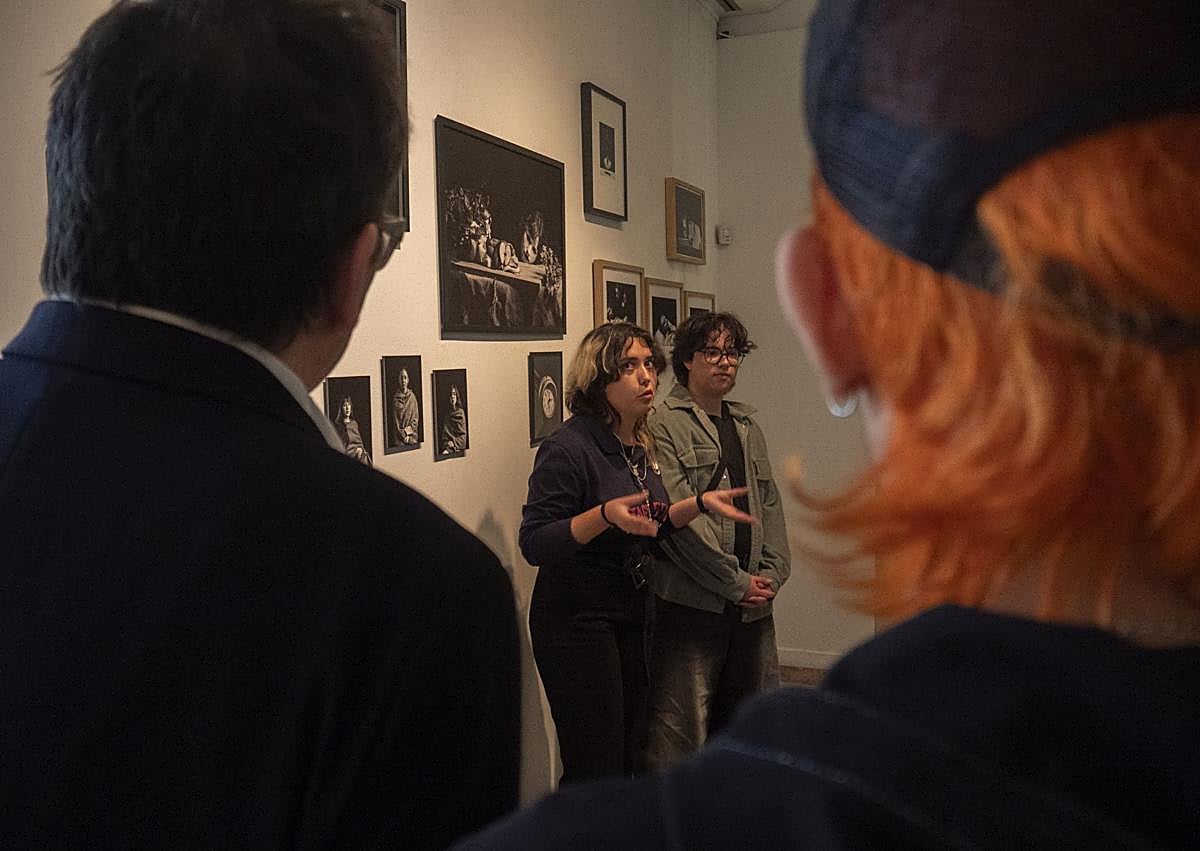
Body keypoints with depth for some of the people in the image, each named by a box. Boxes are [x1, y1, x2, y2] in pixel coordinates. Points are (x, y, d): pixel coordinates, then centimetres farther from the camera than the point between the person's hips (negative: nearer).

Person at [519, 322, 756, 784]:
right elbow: (533, 543, -22)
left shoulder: (640, 445, 7)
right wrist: (605, 515, -33)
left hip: (632, 615, 8)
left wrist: (699, 502, 4)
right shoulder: (567, 447, -19)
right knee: (596, 768, -1)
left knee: (634, 759, 16)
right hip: (576, 620, -8)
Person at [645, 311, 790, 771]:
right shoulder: (663, 426, -7)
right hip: (689, 603, -7)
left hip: (752, 604, 7)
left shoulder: (748, 427, 18)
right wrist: (735, 581, -13)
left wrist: (772, 574, 1)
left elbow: (770, 504, 15)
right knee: (680, 726, -4)